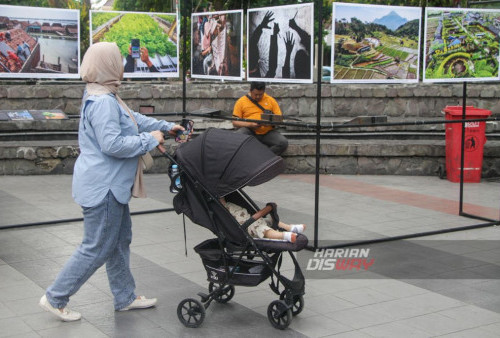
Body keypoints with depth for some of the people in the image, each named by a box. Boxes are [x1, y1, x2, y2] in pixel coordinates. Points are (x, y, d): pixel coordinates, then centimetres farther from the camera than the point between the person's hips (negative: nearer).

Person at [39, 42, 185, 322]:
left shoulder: (107, 98, 12)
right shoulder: (103, 102, -23)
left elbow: (134, 119, 21)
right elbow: (112, 144, -29)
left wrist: (166, 127, 17)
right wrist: (150, 140, -19)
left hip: (111, 185, 11)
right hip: (103, 186, -11)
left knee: (120, 240, 19)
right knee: (97, 248, -1)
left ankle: (125, 297, 31)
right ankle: (55, 298, 11)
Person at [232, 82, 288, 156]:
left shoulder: (270, 100, 10)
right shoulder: (241, 101, 5)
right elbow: (235, 122, 2)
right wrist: (250, 125, -15)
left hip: (267, 132, 2)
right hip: (249, 132, -2)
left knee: (283, 143, -27)